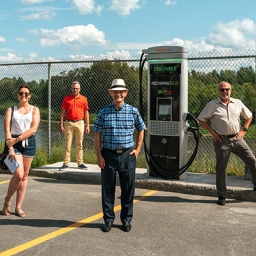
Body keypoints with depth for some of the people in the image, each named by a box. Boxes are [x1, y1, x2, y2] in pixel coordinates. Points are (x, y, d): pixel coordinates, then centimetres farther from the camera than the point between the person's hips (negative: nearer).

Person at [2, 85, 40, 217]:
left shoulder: (34, 110, 6)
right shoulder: (11, 110, 6)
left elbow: (33, 129, -7)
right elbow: (7, 130, -4)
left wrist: (17, 139, -16)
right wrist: (10, 148, -16)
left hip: (28, 143, 2)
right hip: (13, 143, -2)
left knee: (24, 176, 6)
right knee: (19, 174, -14)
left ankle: (18, 207, 15)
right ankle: (7, 200, 10)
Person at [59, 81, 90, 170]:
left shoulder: (84, 99, 5)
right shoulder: (66, 98, 4)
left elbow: (86, 113, 7)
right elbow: (63, 112, 5)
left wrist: (87, 125, 3)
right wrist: (61, 124, -2)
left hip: (79, 123, 0)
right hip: (68, 123, 0)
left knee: (79, 144, 7)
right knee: (67, 144, 1)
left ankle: (80, 163, 14)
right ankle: (66, 164, 6)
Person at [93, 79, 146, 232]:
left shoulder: (133, 111, 1)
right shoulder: (104, 112, 0)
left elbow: (141, 130, 14)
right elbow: (98, 135, 1)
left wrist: (137, 149, 5)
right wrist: (99, 155, -5)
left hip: (127, 155, 1)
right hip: (108, 155, 0)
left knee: (128, 189, 7)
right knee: (107, 188, 7)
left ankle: (126, 219, 23)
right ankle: (108, 219, 22)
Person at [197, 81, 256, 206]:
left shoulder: (238, 103, 7)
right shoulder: (212, 105, -2)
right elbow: (201, 119, 1)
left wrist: (243, 130, 7)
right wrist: (212, 132, -4)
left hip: (237, 138, 3)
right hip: (221, 141, -3)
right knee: (221, 168, 2)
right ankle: (221, 196, 13)